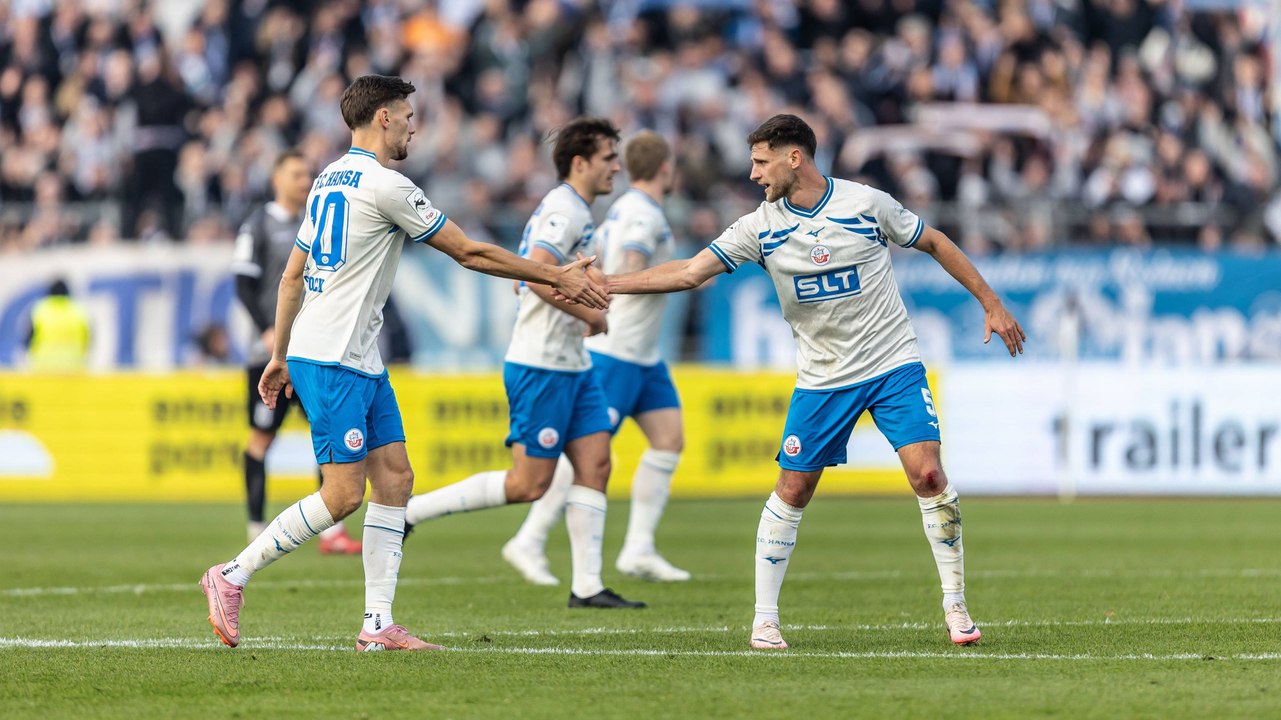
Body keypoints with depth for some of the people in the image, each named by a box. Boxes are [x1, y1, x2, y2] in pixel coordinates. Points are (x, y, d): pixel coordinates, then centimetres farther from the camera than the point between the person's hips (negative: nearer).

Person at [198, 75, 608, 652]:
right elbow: (469, 253, -9)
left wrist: (280, 355, 26)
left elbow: (292, 275, 20)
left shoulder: (329, 180, 15)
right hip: (331, 362, -10)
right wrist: (556, 278, -1)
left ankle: (378, 625, 2)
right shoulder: (384, 185, -14)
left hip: (359, 360, 10)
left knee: (395, 477, 5)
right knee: (343, 494, -10)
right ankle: (232, 576, 0)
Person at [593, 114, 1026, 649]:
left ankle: (954, 605, -4)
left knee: (927, 474, -15)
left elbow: (936, 245, 5)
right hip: (822, 379, 2)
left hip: (893, 365, -2)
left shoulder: (867, 204, -8)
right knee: (792, 491, 0)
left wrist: (991, 304, 5)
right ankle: (765, 618, 11)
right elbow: (689, 272, -5)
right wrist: (602, 284, -13)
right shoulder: (760, 228, -4)